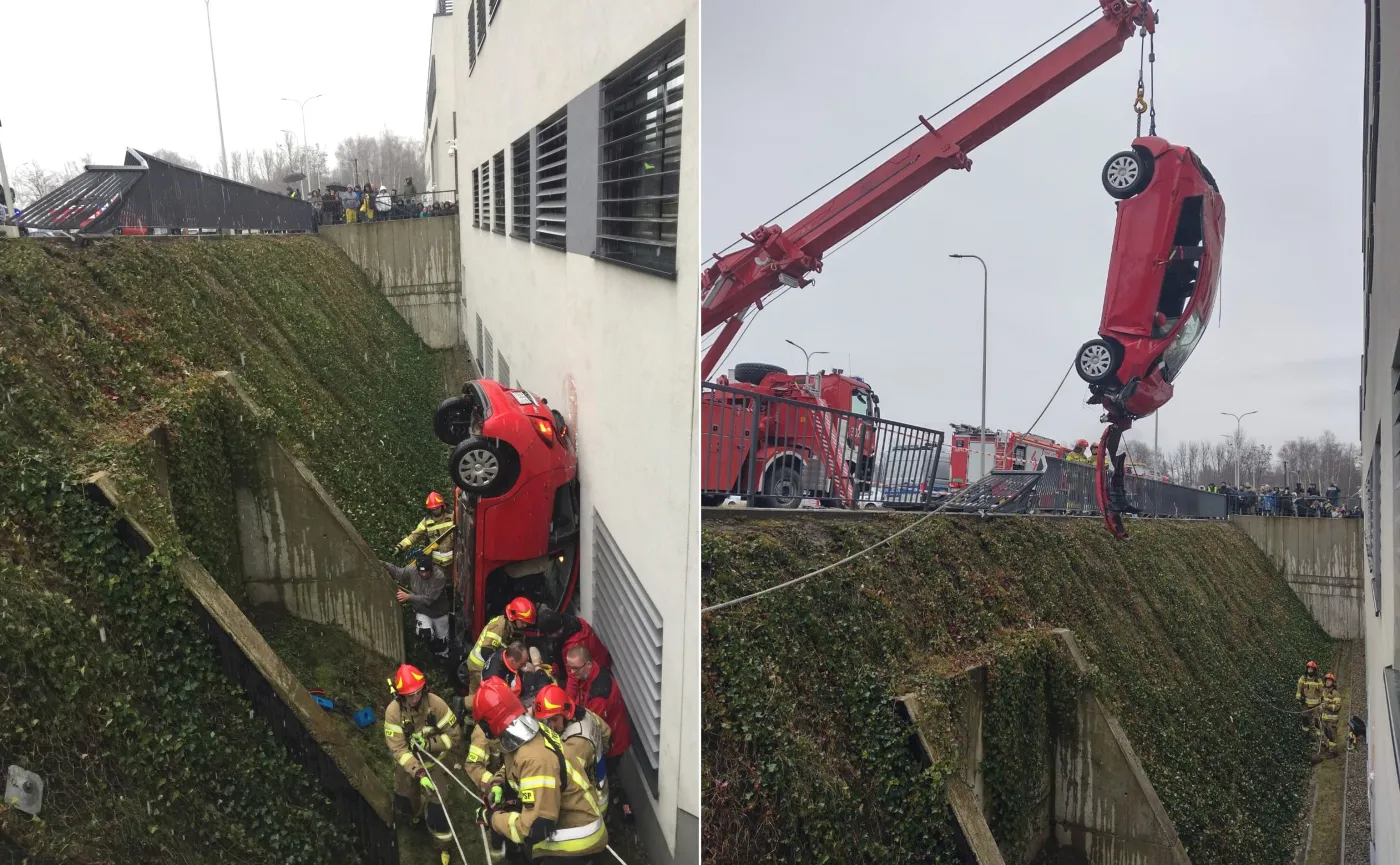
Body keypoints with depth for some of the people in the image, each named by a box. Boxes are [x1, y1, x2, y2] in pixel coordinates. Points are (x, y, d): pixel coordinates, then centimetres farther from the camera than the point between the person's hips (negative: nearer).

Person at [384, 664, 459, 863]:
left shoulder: (435, 704, -27)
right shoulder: (393, 712, -26)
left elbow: (452, 734, -16)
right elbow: (398, 748, -27)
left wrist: (428, 744, -30)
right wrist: (419, 773, -37)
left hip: (433, 760, -2)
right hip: (407, 762, 2)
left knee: (435, 802, -6)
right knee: (403, 803, 18)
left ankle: (442, 845, 17)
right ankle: (417, 812, 54)